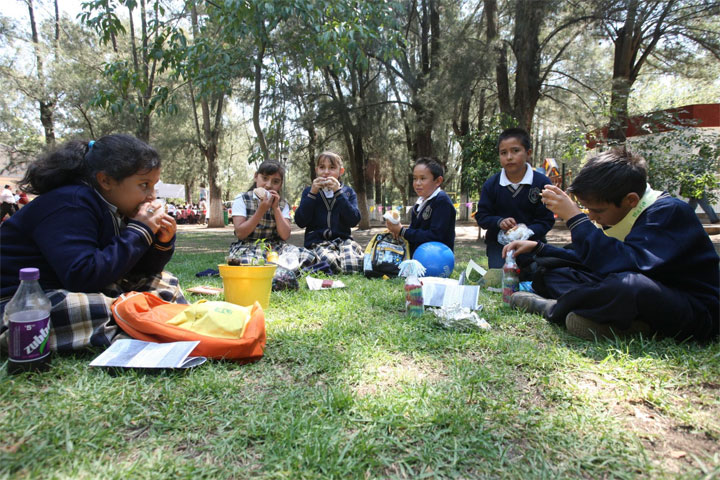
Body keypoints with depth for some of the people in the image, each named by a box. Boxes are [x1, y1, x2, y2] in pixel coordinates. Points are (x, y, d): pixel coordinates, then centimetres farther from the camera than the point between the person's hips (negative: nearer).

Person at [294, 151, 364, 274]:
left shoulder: (348, 192, 11)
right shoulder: (309, 191, 11)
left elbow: (353, 221, -6)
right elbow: (300, 222, -2)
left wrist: (338, 192, -11)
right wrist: (312, 193, -9)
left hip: (343, 239, 1)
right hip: (317, 242, -1)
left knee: (352, 265, -31)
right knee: (330, 262, -35)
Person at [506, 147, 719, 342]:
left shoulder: (669, 212, -21)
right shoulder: (620, 213, 4)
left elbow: (626, 264, -37)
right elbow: (592, 261, 17)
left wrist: (575, 217, -31)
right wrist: (538, 248, 9)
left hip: (698, 312, -8)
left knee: (627, 284, -42)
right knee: (551, 272, 4)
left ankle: (554, 309, -16)